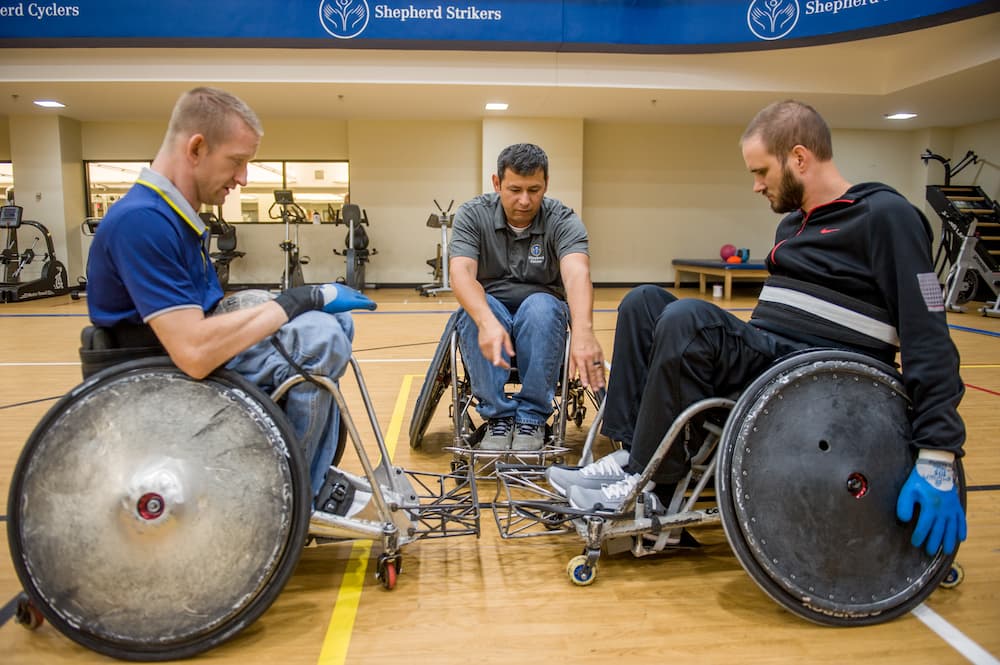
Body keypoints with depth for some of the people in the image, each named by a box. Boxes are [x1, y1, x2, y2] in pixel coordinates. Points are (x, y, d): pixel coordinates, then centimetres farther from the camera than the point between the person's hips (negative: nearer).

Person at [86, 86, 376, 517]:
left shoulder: (175, 214, 10)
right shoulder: (141, 220, -22)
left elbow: (205, 315, 10)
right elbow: (195, 352, -31)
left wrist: (308, 301, -1)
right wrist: (303, 298, -23)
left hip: (196, 364, 10)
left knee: (336, 322, 7)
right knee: (320, 337, -26)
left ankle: (316, 475, 7)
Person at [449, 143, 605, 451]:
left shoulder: (563, 221, -12)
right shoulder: (472, 215, -10)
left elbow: (577, 273, -32)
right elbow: (461, 272, -26)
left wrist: (582, 331, -53)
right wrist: (487, 321, -47)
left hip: (543, 312, 0)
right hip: (487, 310, 0)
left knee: (541, 306, -33)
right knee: (477, 311, -33)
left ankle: (532, 417, -23)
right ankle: (498, 415, -23)